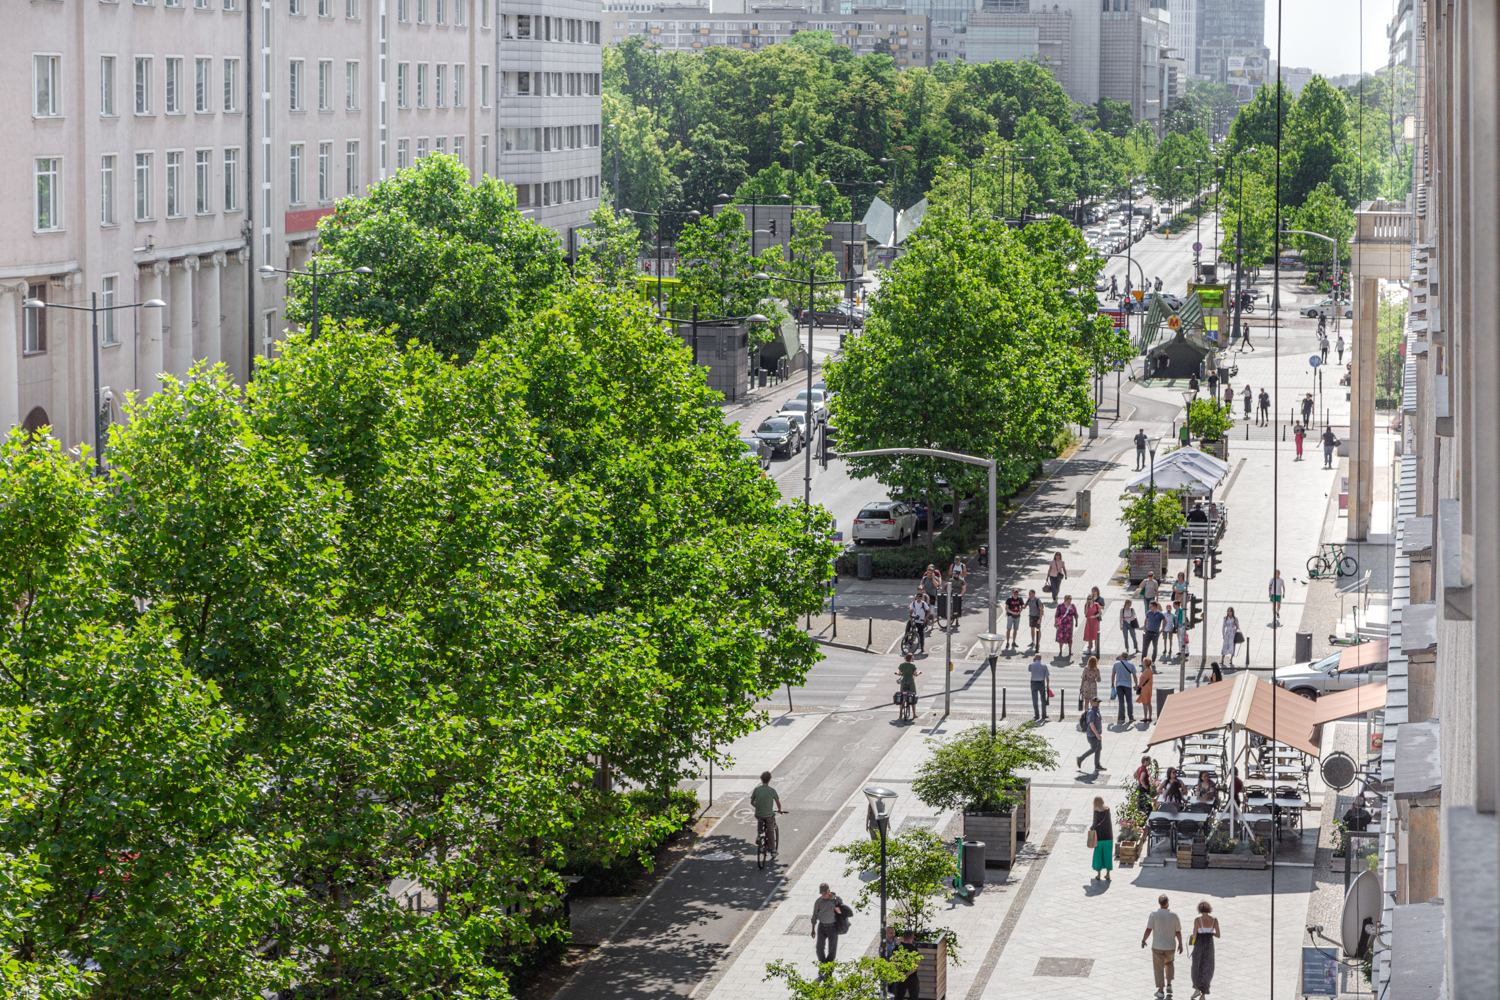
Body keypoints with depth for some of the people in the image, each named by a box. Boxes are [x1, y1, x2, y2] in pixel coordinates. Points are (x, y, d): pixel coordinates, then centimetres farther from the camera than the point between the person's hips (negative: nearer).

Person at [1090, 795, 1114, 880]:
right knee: (1107, 854, 10)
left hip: (1100, 835, -3)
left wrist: (1091, 828, 6)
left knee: (1098, 854, 9)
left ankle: (1098, 874, 14)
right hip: (1108, 835, 3)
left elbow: (1095, 823, -13)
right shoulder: (1107, 809, 0)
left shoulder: (1096, 811, -11)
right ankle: (1107, 874, 11)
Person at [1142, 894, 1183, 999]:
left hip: (1157, 946, -2)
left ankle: (1160, 991, 8)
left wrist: (1143, 941, 3)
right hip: (1170, 946, 2)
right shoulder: (1174, 916, -10)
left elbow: (1148, 930, -12)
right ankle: (1169, 984, 17)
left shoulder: (1154, 915, -13)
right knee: (1168, 963, 28)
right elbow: (1178, 932, -4)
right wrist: (1180, 944, 10)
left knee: (1158, 968, 8)